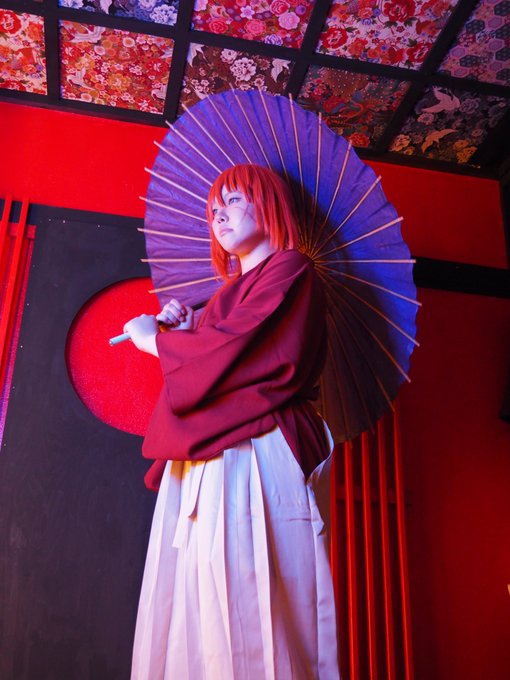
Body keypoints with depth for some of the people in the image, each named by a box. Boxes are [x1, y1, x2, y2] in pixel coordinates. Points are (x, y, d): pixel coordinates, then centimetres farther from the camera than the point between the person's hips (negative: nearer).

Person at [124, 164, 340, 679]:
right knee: (195, 622, 4)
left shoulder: (290, 271, 1)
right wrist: (185, 334, 9)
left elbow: (230, 353, -11)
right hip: (203, 466, 8)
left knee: (245, 610, -11)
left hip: (255, 459, -8)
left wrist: (154, 338, 3)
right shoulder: (233, 290, 26)